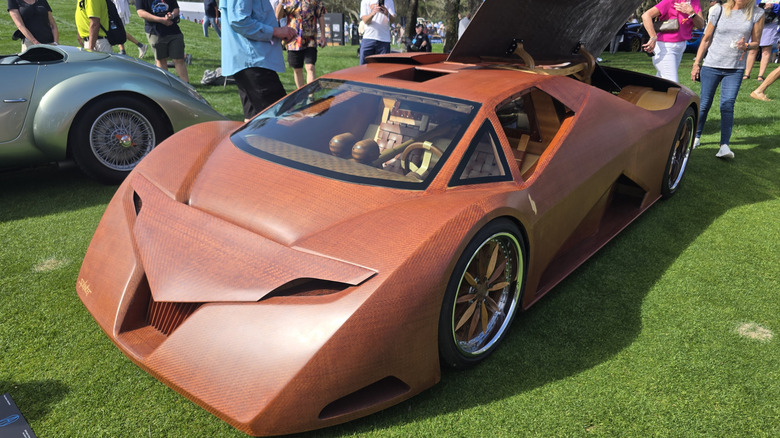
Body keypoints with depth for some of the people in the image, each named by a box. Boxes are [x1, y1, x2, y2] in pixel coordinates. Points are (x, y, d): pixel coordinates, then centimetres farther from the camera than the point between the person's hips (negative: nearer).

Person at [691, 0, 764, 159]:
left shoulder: (757, 14, 0)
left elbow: (756, 43, 5)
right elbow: (706, 39, 4)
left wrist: (746, 46, -18)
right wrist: (696, 63, 2)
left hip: (735, 69, 0)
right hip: (711, 66, 0)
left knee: (727, 105, -12)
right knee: (704, 104, 4)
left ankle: (724, 146, -15)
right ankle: (696, 136, 24)